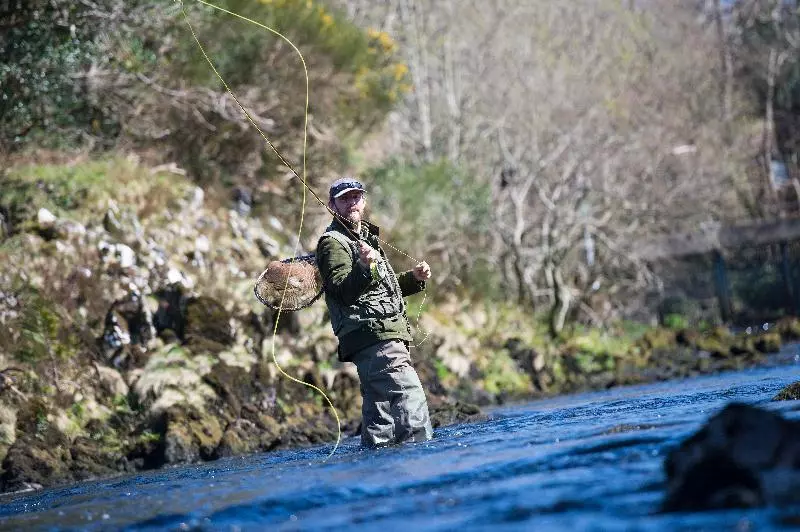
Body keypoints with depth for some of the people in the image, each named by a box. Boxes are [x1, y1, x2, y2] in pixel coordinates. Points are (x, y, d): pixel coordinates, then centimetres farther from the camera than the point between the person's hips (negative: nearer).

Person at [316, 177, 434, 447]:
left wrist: (414, 278, 20)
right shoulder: (332, 242, -4)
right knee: (409, 396, -20)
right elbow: (343, 289, -20)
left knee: (379, 409, 10)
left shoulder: (365, 237, 26)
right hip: (374, 336, -10)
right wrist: (364, 268, -37)